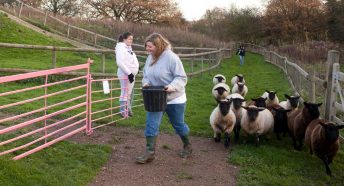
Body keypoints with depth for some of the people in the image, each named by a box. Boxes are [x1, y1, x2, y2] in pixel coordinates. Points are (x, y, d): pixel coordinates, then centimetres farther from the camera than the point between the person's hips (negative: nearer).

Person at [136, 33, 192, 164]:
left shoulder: (171, 57, -21)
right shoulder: (150, 58, 1)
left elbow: (182, 78, -19)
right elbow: (146, 74, 14)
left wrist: (173, 86, -36)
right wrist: (146, 82, -8)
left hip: (174, 99, -5)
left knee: (178, 124, 12)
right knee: (151, 124, -5)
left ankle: (187, 146, 36)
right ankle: (150, 152, 1)